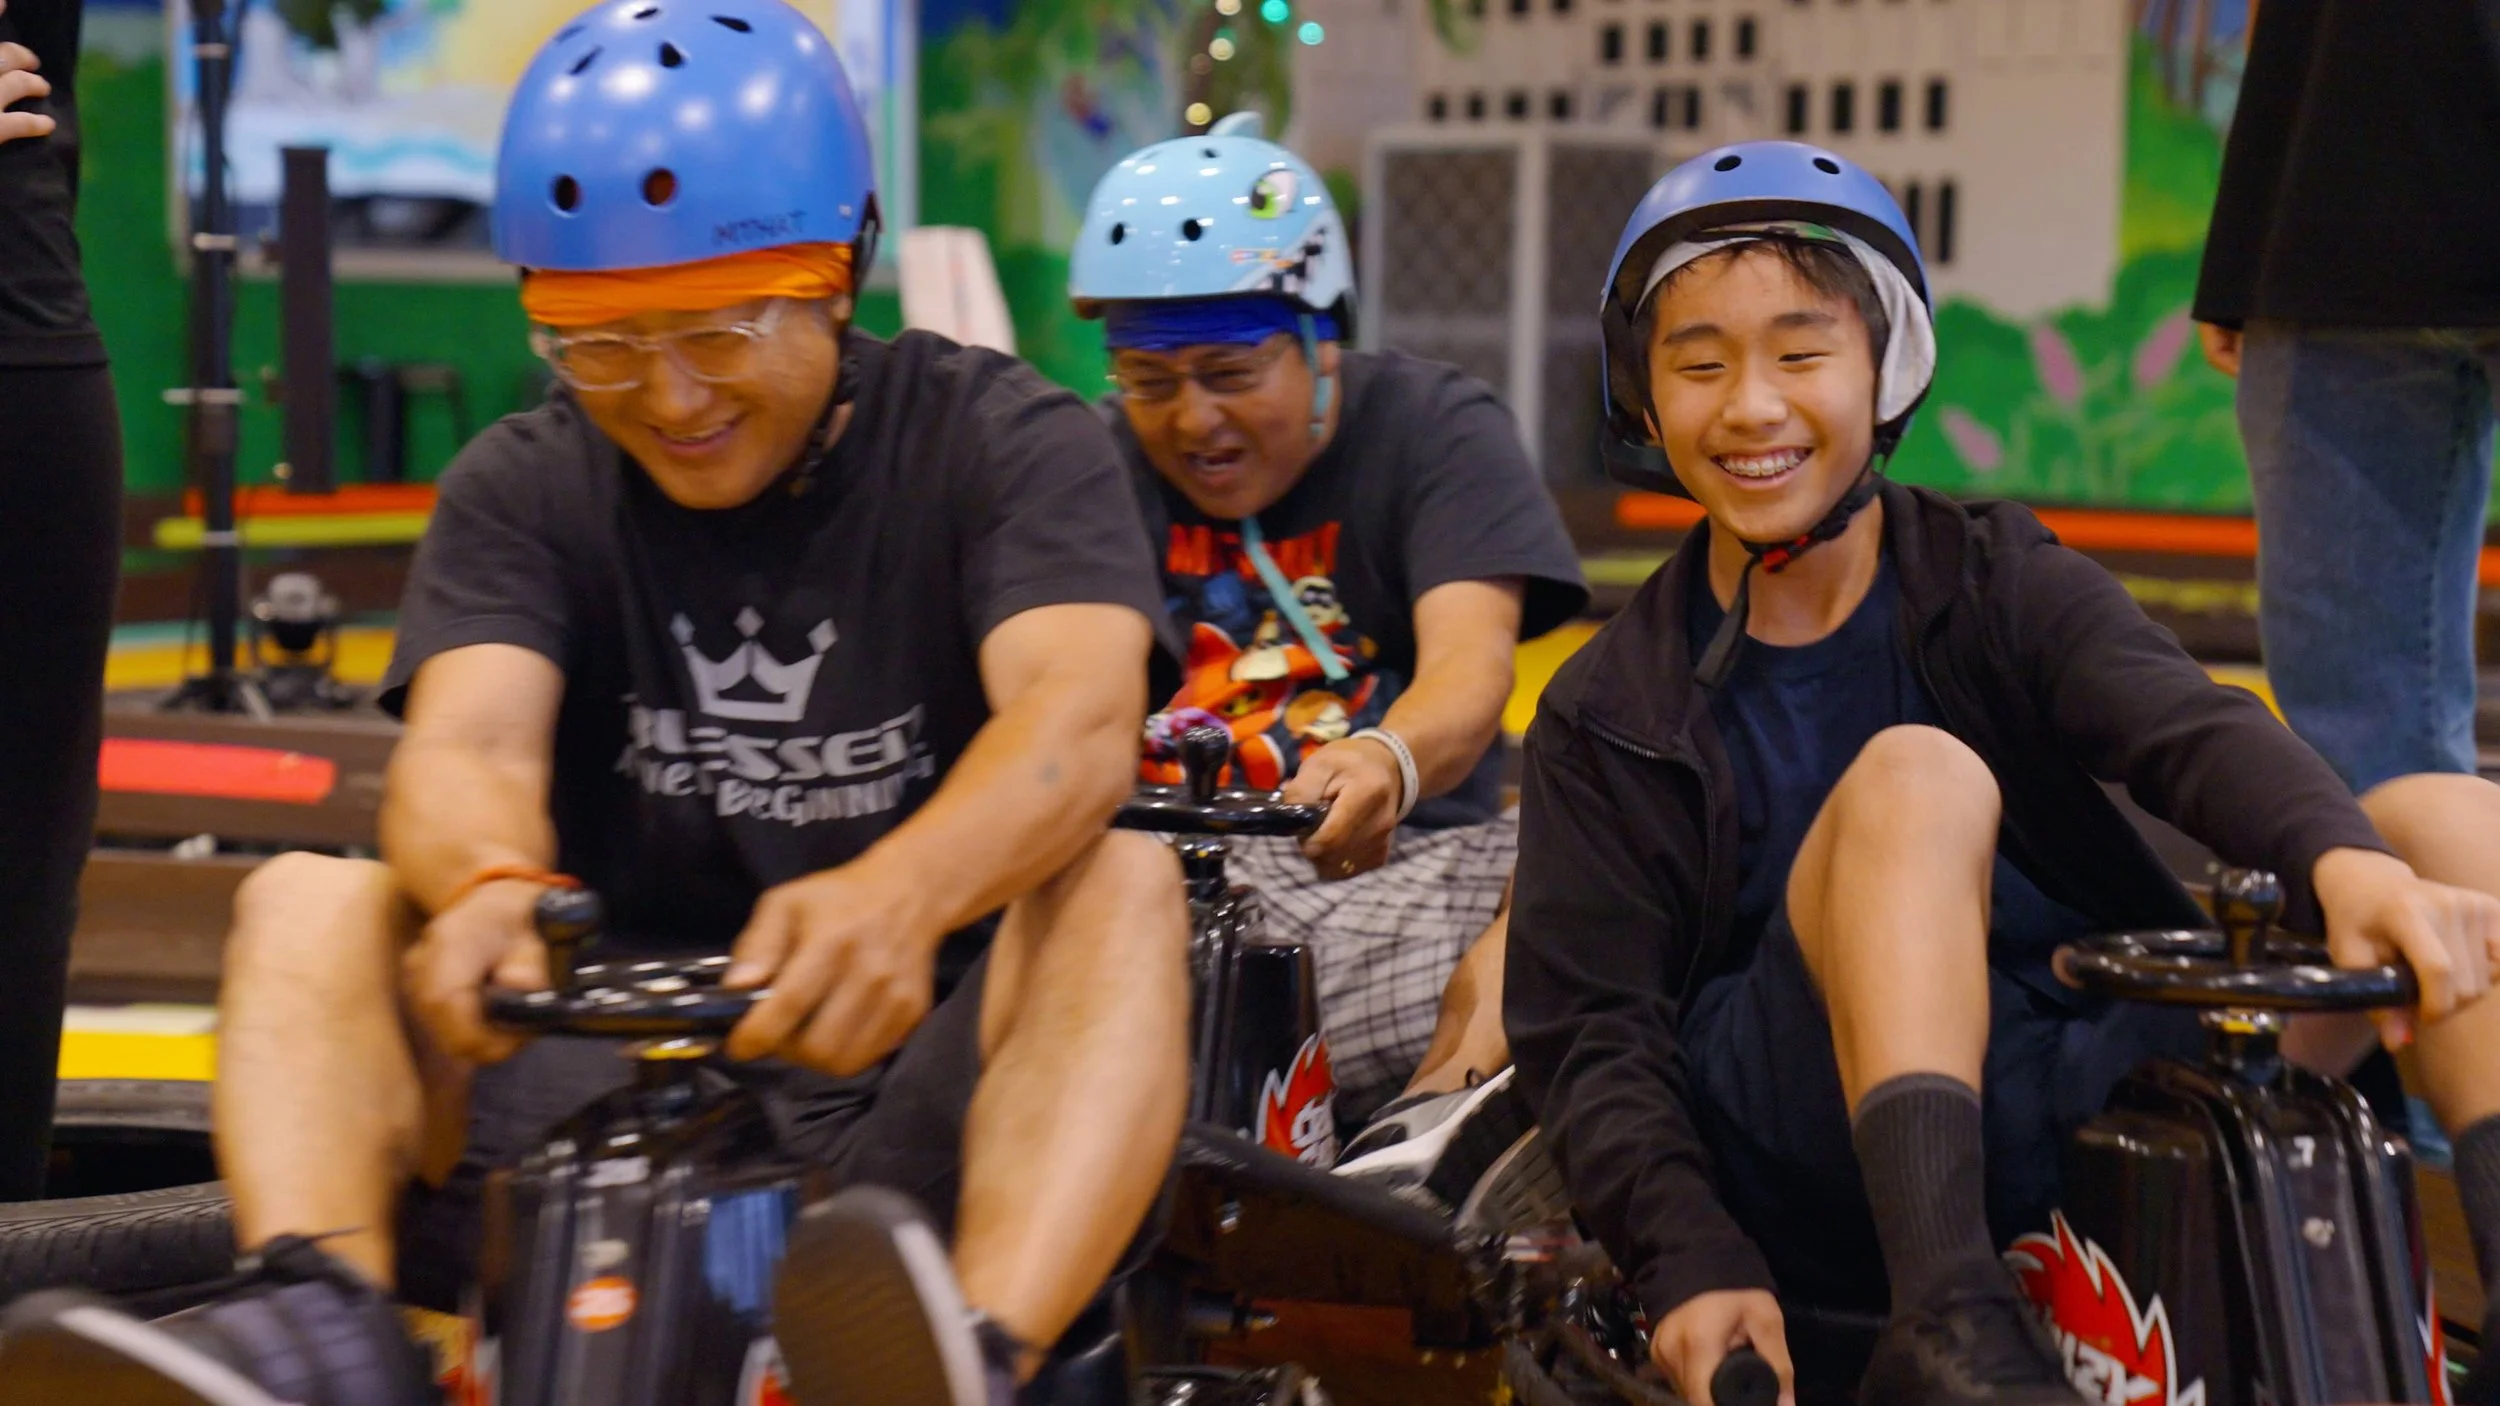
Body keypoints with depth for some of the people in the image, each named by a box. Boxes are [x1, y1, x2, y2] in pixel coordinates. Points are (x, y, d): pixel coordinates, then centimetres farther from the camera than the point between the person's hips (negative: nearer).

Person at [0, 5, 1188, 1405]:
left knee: (1124, 882, -28)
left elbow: (1080, 716, -21)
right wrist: (488, 883, -39)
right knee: (308, 900, -16)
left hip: (913, 1094, -2)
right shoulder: (524, 490, 7)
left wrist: (899, 896, -43)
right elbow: (470, 738, -13)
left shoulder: (1008, 440, 0)